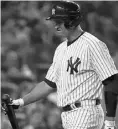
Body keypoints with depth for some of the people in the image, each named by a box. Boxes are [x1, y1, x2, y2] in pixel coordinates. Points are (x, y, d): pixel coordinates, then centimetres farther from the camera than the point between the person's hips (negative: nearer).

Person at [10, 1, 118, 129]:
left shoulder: (93, 45, -9)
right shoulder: (61, 49, 17)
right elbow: (49, 84, 21)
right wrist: (20, 102, 11)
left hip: (86, 114, -8)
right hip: (66, 117, 8)